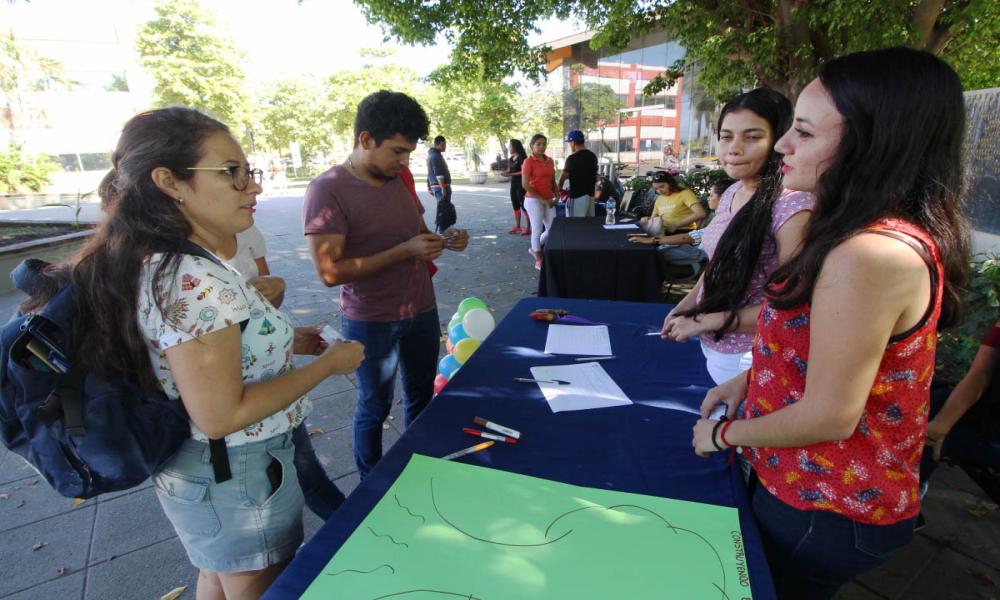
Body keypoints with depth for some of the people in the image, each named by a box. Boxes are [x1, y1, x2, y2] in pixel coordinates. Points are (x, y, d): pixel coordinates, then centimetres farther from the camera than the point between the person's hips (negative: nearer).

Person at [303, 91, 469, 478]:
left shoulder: (398, 180, 5)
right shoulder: (328, 190, -17)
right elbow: (330, 271, -22)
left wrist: (443, 241, -5)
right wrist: (405, 251, -25)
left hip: (422, 311, 7)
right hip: (371, 321, -6)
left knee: (422, 397, 17)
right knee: (375, 407, 10)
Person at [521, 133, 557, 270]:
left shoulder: (550, 161, 10)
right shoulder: (528, 162, -10)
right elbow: (525, 185, -14)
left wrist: (556, 196, 0)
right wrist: (543, 200, -15)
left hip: (548, 200, 7)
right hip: (534, 200, -7)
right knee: (537, 230, -1)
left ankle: (535, 248, 32)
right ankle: (538, 260, 13)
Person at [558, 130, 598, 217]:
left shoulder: (572, 158, -14)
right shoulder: (593, 156, 9)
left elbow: (563, 177, -8)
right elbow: (595, 178, 14)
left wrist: (558, 189, 9)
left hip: (577, 196, -8)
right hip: (590, 195, 8)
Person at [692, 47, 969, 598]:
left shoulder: (872, 255, -32)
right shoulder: (891, 233, 2)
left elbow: (828, 416, -28)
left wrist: (721, 434, -14)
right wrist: (748, 379, 5)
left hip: (824, 510, -9)